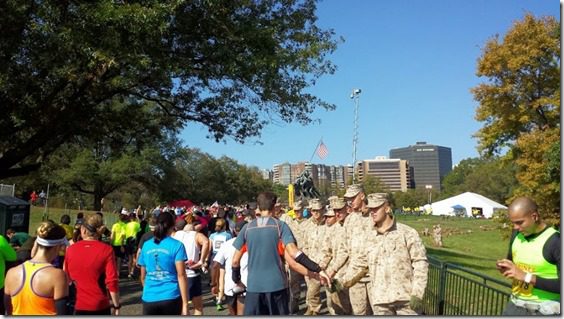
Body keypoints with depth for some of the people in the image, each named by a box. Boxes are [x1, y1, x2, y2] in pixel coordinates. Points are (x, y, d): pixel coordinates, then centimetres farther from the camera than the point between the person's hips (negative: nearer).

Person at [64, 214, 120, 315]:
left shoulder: (71, 249, -3)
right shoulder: (106, 250, -12)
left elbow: (66, 278, 9)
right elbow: (112, 282, -14)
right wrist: (116, 305, -4)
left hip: (78, 305, 3)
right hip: (100, 306, -3)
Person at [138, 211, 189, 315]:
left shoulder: (146, 245, 6)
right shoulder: (176, 245, -6)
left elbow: (143, 276, 14)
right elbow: (181, 275, -11)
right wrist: (185, 304, -10)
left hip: (149, 299, 3)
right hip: (171, 298, -3)